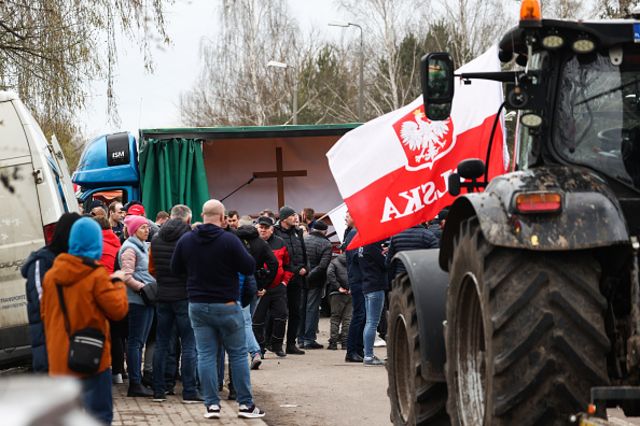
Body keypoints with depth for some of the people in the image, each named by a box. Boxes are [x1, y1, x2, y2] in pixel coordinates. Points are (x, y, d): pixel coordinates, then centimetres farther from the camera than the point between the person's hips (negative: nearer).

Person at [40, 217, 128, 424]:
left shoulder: (51, 275, 5)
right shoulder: (97, 276, -13)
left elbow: (45, 313, 14)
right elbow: (118, 310, -10)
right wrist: (117, 282, 5)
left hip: (59, 359, 6)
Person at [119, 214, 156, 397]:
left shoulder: (142, 247, 20)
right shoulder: (130, 248, -9)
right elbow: (127, 277, -17)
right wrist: (144, 287, -15)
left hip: (146, 299, 9)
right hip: (136, 299, -9)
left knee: (140, 341, 10)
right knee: (135, 341, -7)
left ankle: (137, 382, 14)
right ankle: (135, 384, -6)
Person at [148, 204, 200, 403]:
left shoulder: (156, 240, 5)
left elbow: (151, 269, 11)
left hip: (163, 296, 5)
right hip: (184, 297, -5)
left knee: (161, 344, 10)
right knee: (189, 344, -1)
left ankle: (158, 391, 11)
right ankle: (189, 392, -3)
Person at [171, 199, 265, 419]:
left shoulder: (186, 240, -1)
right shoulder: (229, 240, -15)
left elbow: (175, 269, 9)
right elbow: (249, 267, -11)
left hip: (197, 306, 4)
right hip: (226, 306, -4)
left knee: (206, 355, 6)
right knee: (238, 354, 6)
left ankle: (211, 404, 3)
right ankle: (245, 404, 7)